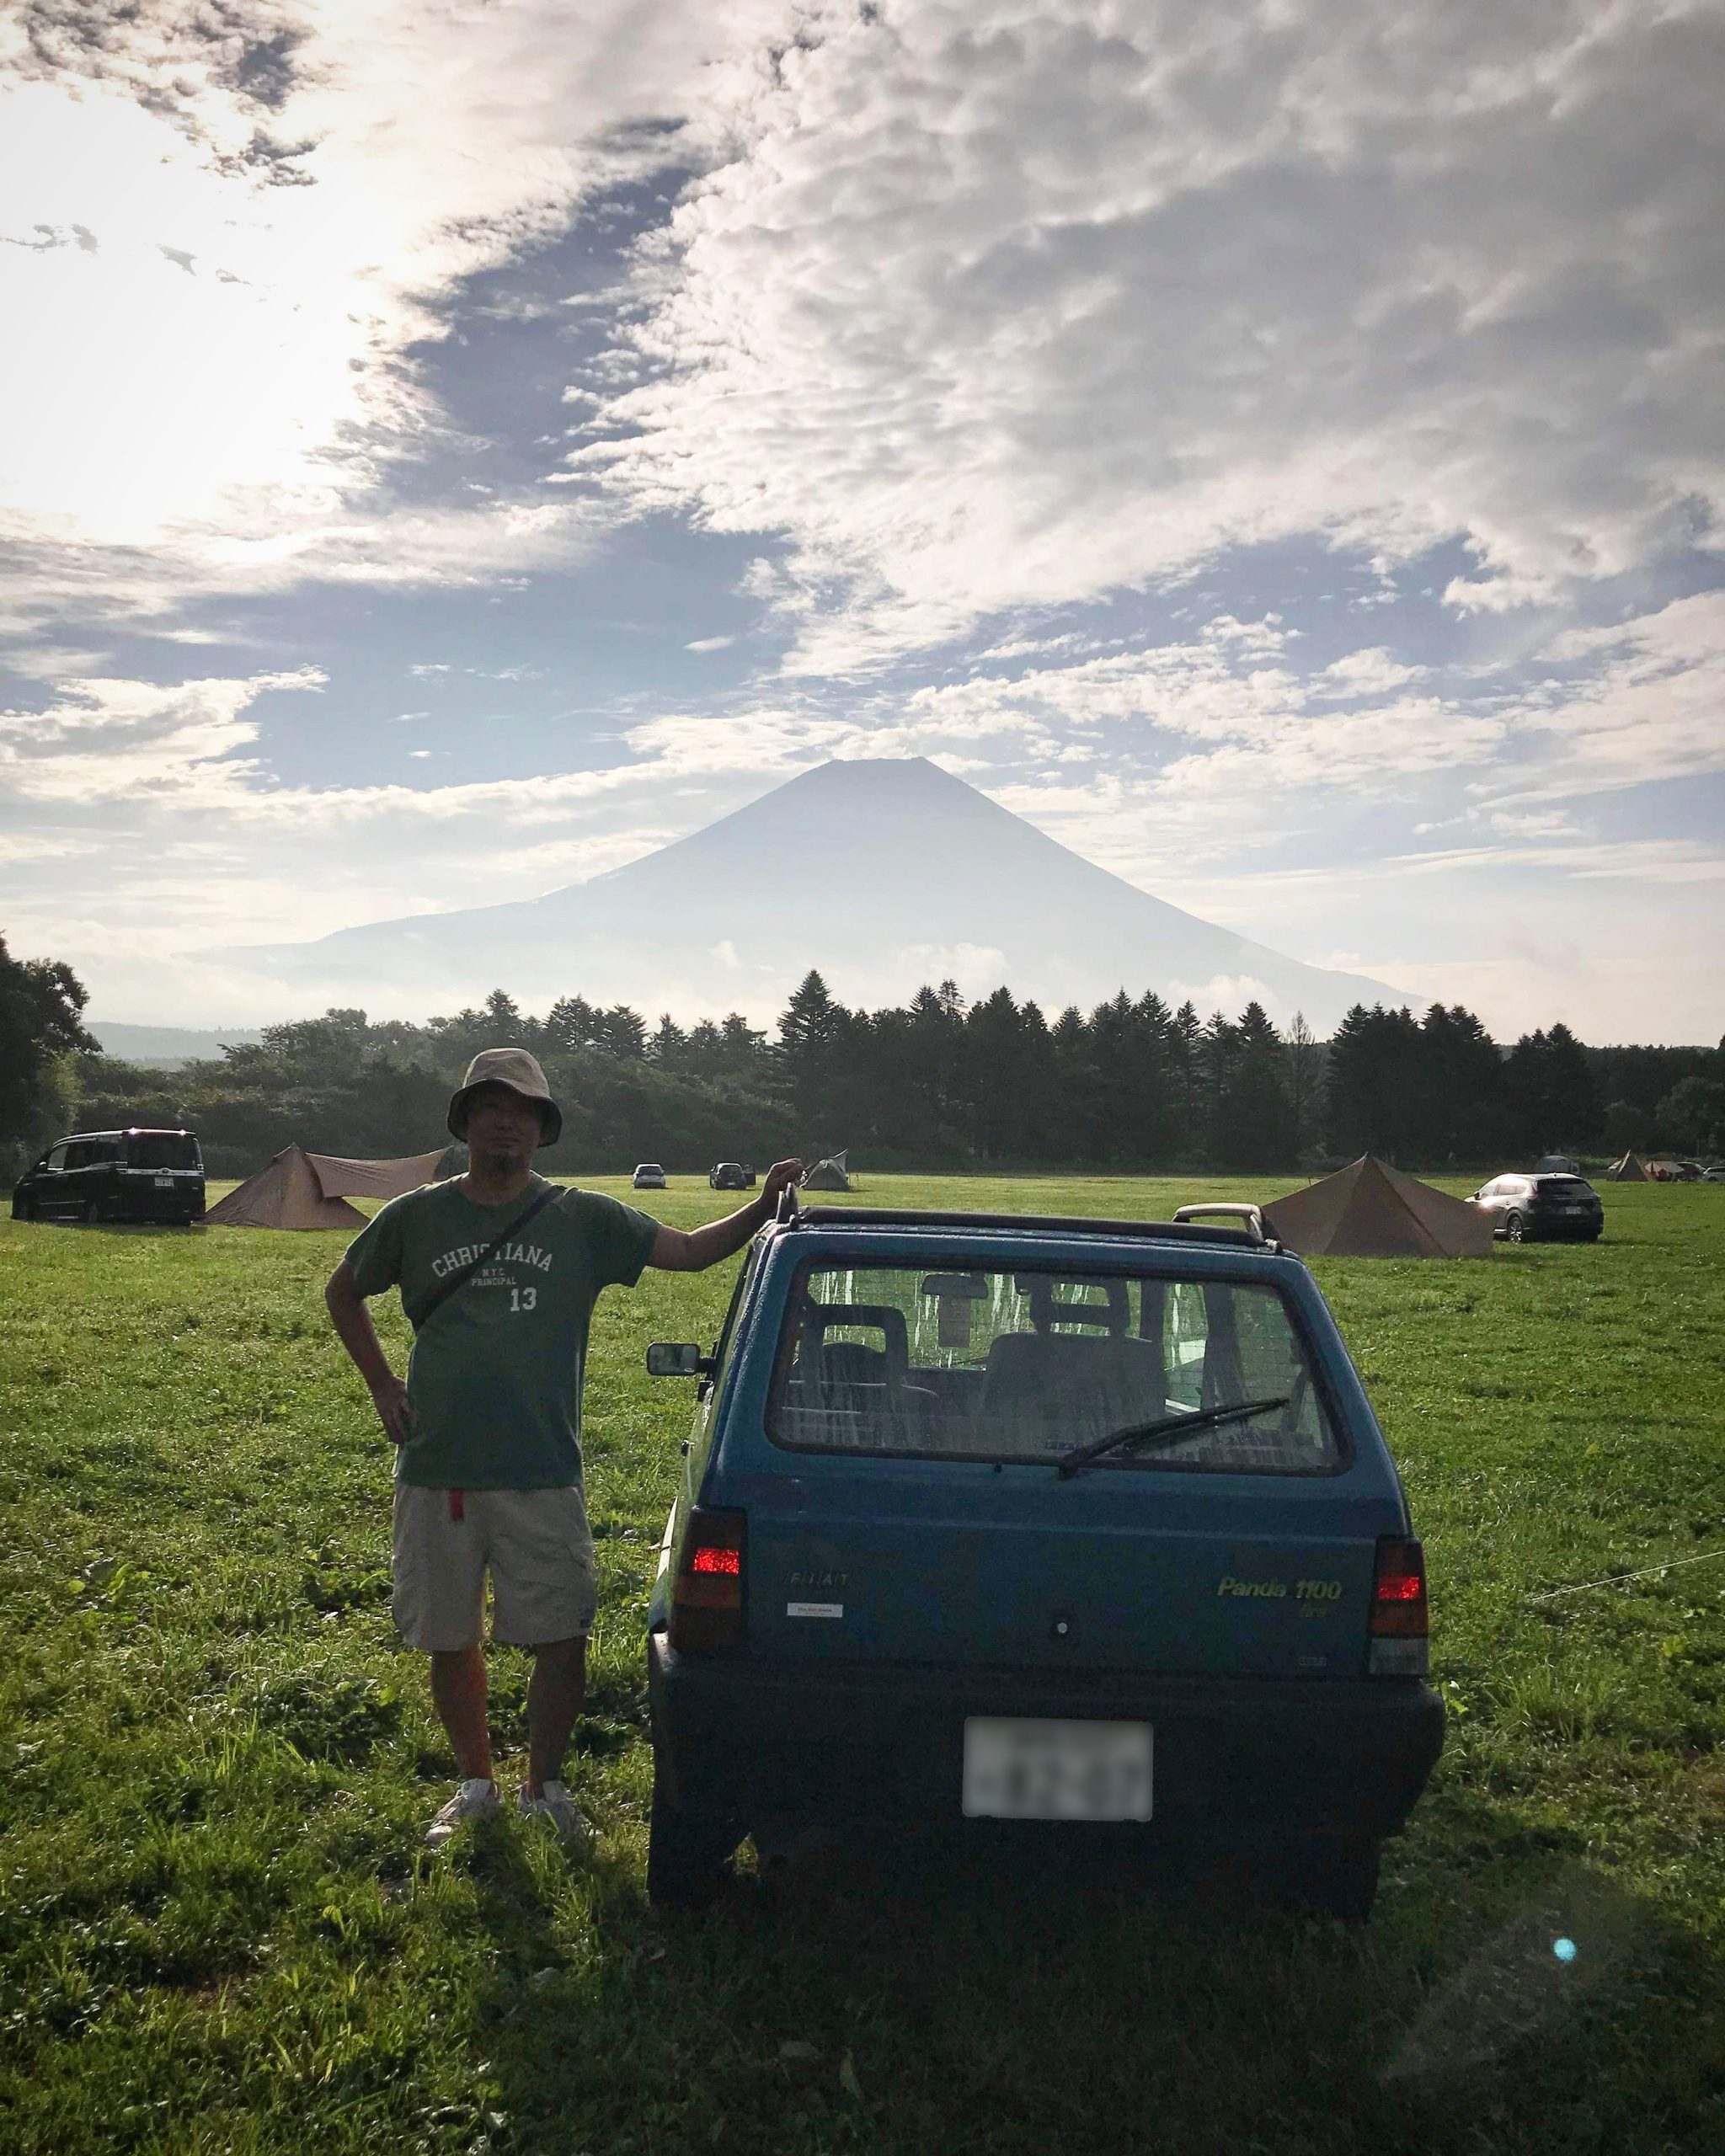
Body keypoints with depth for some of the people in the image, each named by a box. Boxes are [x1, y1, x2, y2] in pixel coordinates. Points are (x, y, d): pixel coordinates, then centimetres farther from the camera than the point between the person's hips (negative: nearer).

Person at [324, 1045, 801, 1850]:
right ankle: (475, 1783, 32)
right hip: (437, 1474, 1)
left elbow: (691, 1250, 2)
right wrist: (381, 1383, 9)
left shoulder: (583, 1220, 2)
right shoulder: (415, 1218, 4)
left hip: (543, 1478, -1)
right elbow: (343, 1292, 19)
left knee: (562, 1639, 0)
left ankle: (544, 1784, 22)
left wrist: (762, 1208, -13)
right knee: (449, 1641, 12)